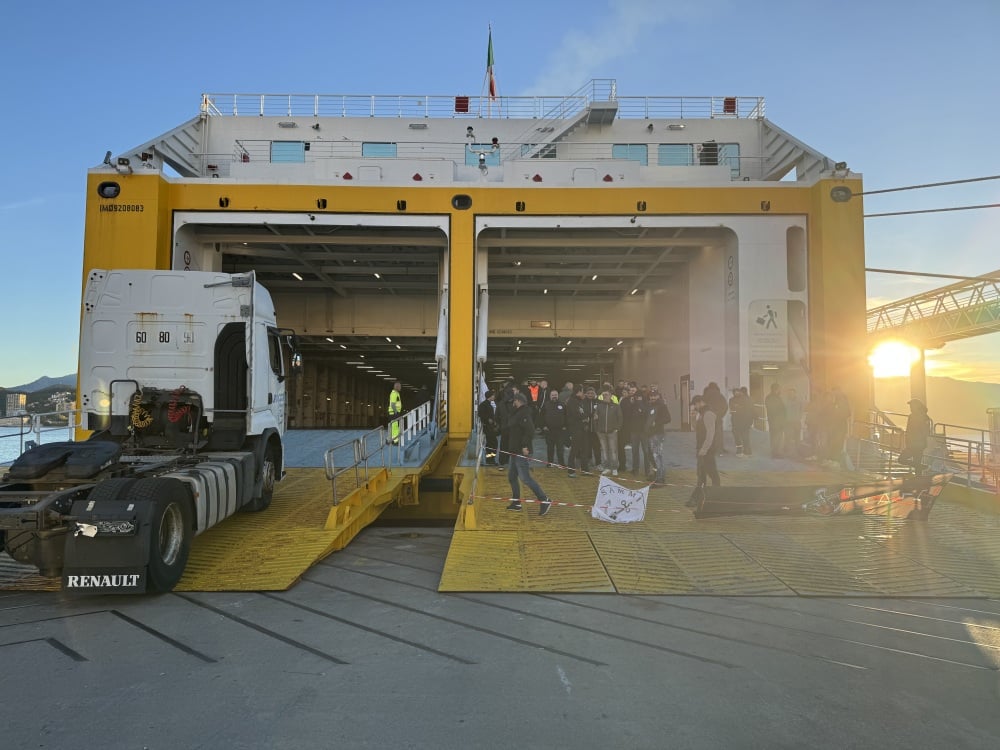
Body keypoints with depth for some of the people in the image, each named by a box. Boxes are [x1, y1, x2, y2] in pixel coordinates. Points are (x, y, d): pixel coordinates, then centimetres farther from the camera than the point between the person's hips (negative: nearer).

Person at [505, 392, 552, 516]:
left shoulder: (524, 414, -16)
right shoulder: (518, 413, 16)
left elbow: (530, 431, -27)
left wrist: (525, 446, -28)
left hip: (521, 451, -11)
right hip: (516, 451, 11)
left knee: (525, 478, -12)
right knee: (512, 476, 16)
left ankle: (544, 500, -9)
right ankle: (516, 502, 24)